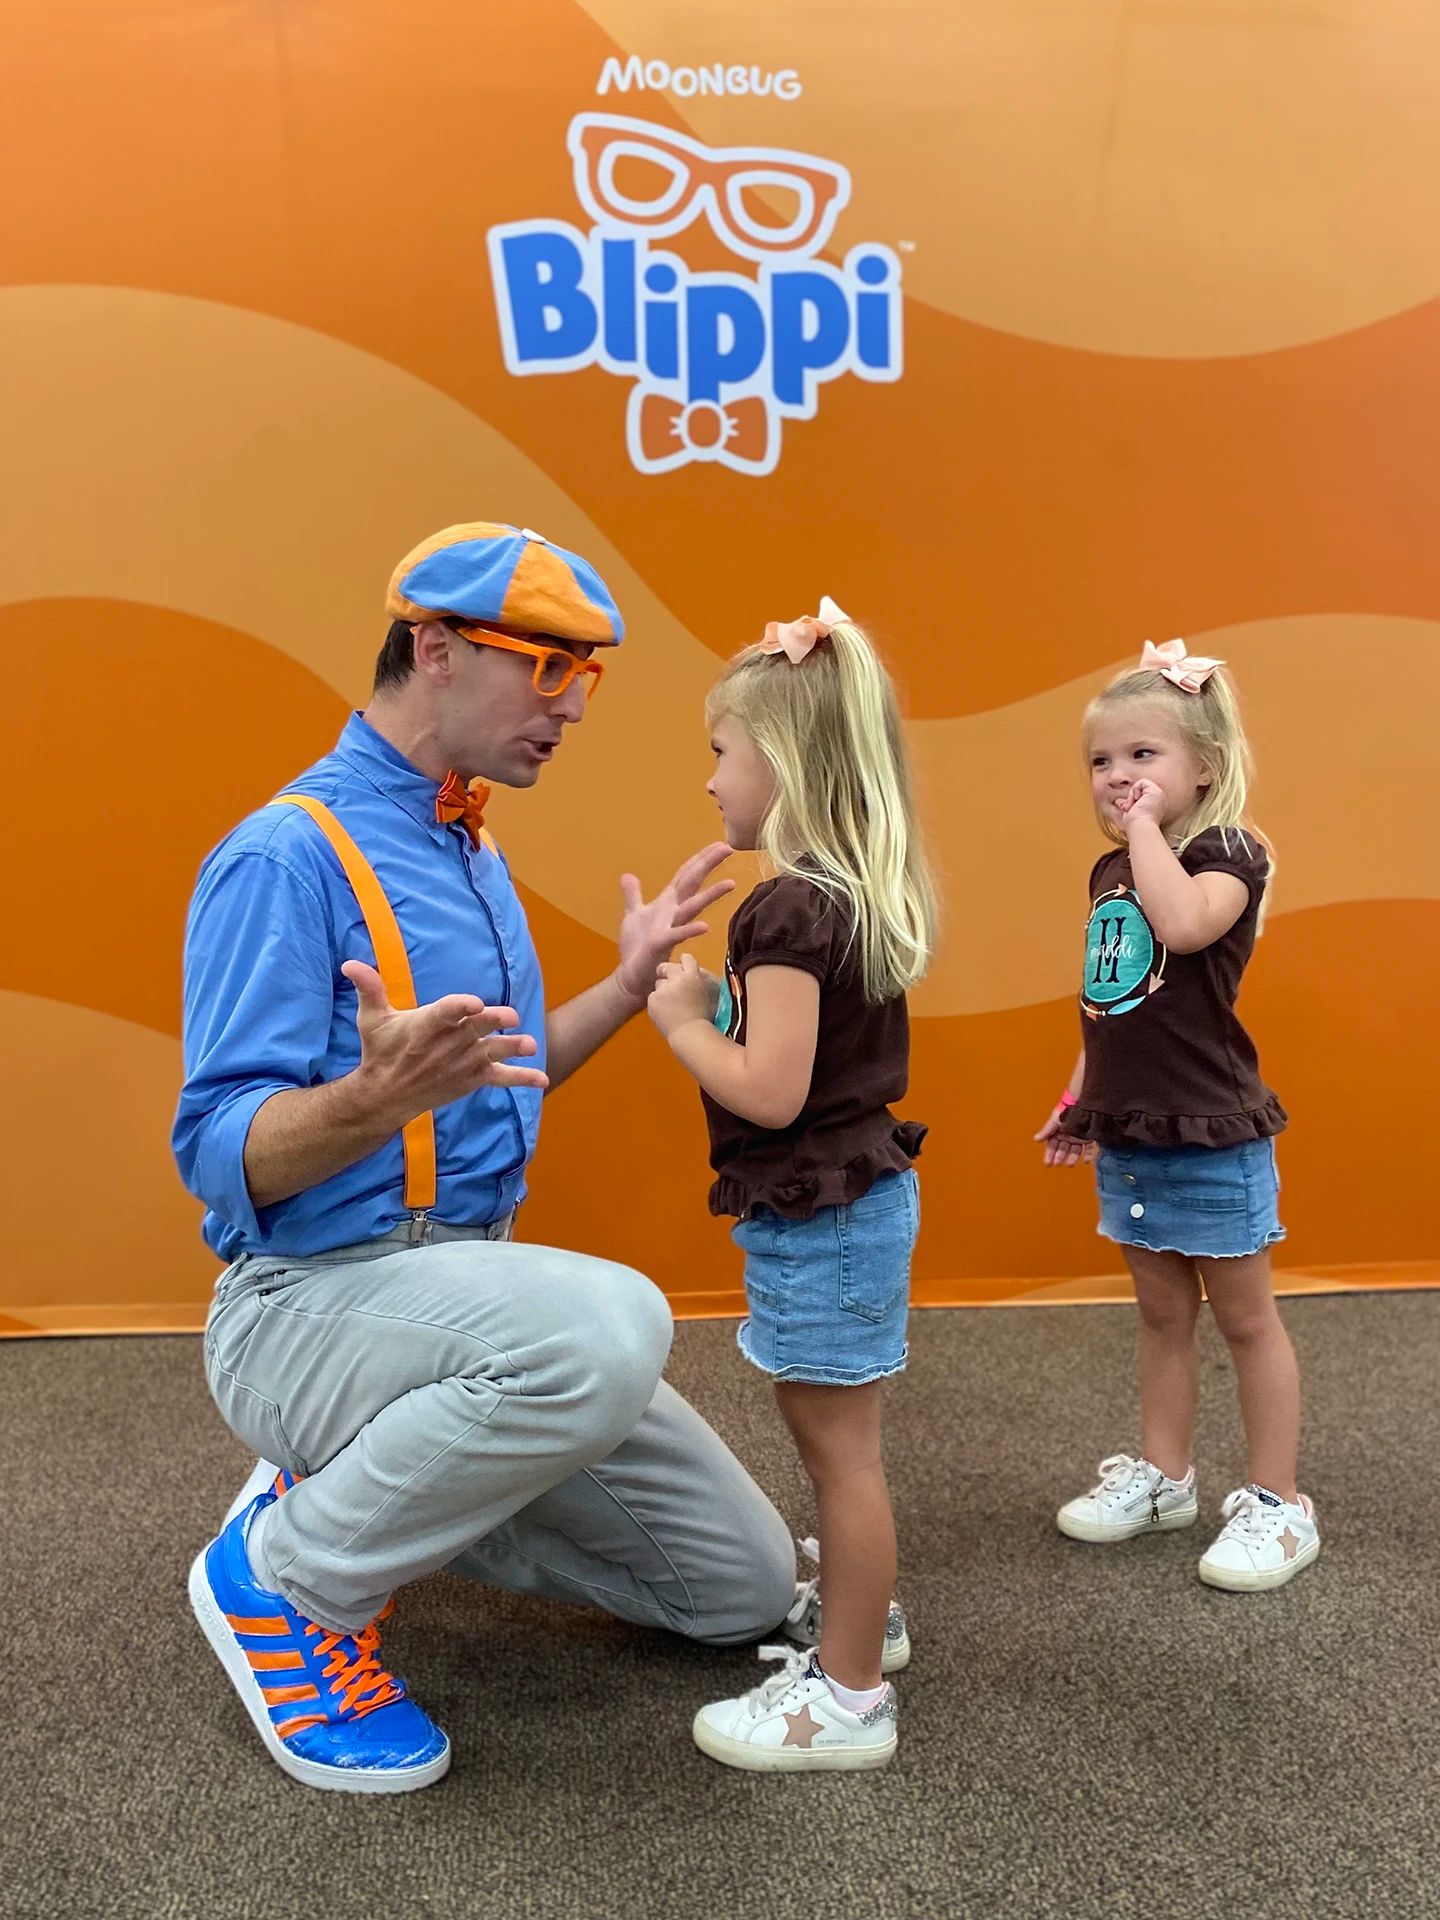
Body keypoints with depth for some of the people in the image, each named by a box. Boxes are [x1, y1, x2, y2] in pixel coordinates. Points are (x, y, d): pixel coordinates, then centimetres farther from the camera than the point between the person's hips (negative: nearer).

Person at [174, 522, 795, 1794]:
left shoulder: (474, 851, 11)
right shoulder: (289, 855, -16)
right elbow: (222, 1156, -21)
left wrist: (629, 984, 8)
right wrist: (379, 1097, -40)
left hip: (469, 1278, 8)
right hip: (317, 1297, -8)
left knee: (743, 1585, 8)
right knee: (610, 1321, -39)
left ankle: (380, 1491, 18)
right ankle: (289, 1572, -12)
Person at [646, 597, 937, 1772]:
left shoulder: (792, 908, -22)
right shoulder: (862, 895, 7)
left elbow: (768, 1090, -27)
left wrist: (683, 1020, -13)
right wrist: (714, 1000, 7)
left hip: (821, 1216, -10)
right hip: (858, 1196, 10)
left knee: (839, 1447, 2)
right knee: (832, 1436, 24)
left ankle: (850, 1698, 16)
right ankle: (861, 1612, 42)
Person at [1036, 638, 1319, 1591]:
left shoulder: (1226, 853, -12)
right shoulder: (1111, 872, 9)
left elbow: (1184, 924, -35)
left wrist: (1148, 827, -22)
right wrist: (1079, 1101, 16)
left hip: (1213, 1138, -7)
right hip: (1130, 1137, 7)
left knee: (1245, 1316, 6)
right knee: (1163, 1314, 17)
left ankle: (1278, 1503, 19)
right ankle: (1162, 1476, 31)